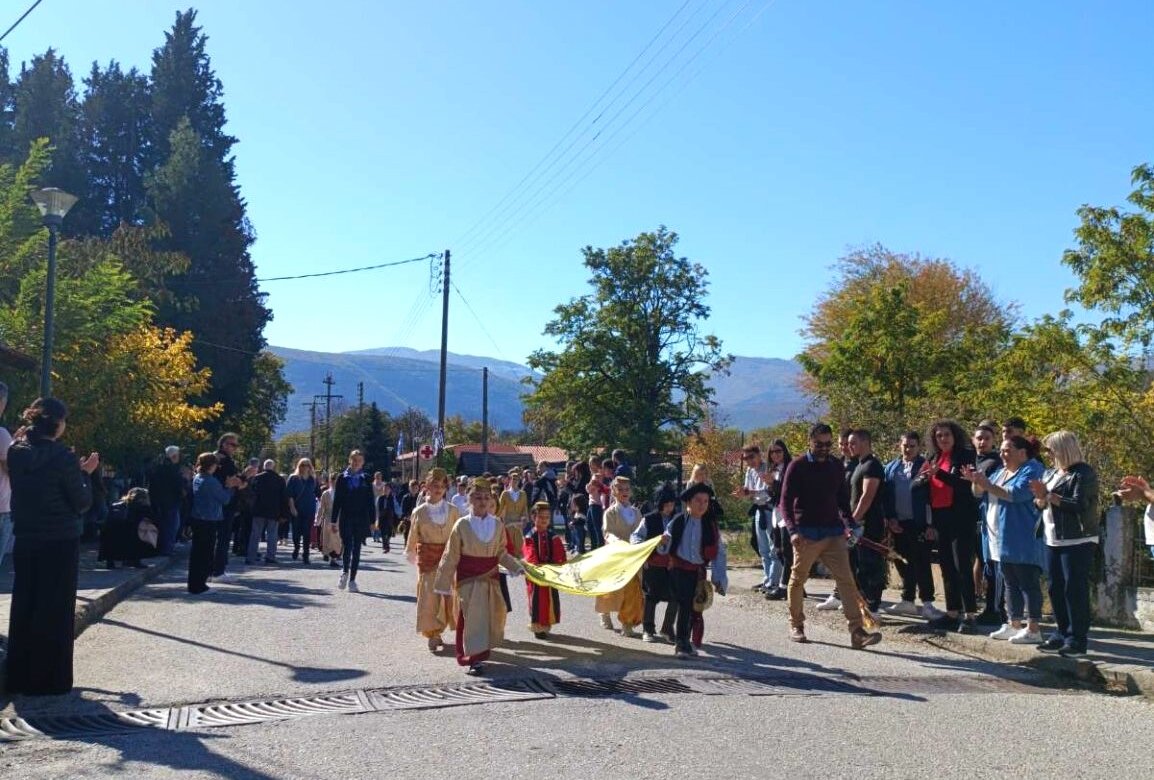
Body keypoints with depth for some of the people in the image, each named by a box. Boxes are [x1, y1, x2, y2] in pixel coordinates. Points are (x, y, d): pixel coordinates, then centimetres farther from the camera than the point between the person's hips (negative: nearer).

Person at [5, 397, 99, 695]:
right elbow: (81, 502, -9)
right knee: (56, 610, 3)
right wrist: (84, 474, 5)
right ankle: (50, 679, 7)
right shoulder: (62, 457, -15)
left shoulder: (16, 452, 2)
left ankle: (19, 676, 19)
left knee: (23, 606, 13)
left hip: (25, 540, 6)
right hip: (60, 542, -6)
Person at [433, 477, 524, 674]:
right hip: (468, 580, -4)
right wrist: (443, 584, -3)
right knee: (472, 618, -4)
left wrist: (517, 567, -1)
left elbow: (502, 553, 11)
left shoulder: (497, 525, 1)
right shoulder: (462, 525, -8)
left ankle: (480, 652, 30)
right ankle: (474, 658, 3)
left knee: (490, 617, 10)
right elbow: (451, 557, -5)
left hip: (490, 578, 4)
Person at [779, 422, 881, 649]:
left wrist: (847, 524, 0)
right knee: (798, 580, 9)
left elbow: (843, 500, 16)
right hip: (806, 534, -3)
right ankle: (796, 625, 27)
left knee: (846, 579, -7)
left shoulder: (837, 467, 10)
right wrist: (792, 530, -19)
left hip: (833, 533, 3)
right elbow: (785, 502, -7)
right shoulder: (797, 467, -4)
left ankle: (857, 632, -9)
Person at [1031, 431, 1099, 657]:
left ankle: (1077, 640, -1)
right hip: (1053, 540, 8)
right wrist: (1041, 497, -7)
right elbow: (1040, 505, 15)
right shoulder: (1051, 473, 15)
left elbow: (1080, 505, -19)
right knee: (1055, 589, 10)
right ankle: (1062, 634, 19)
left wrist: (1049, 495, -18)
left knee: (1075, 589, -6)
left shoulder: (1084, 473, -9)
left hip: (1077, 540, -8)